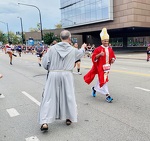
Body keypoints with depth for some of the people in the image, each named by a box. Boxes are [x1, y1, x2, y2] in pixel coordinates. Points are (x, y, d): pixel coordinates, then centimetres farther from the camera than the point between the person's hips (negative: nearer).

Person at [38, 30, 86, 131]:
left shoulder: (53, 48, -2)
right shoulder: (73, 50, 3)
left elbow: (45, 62, -2)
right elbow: (80, 53, 25)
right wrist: (83, 47, 47)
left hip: (53, 75, 0)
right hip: (67, 75, 1)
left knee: (49, 97, 3)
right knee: (68, 96, 14)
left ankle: (45, 122, -1)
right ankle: (68, 118, 27)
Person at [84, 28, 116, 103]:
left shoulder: (110, 49, 6)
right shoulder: (98, 49, -11)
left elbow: (113, 56, 18)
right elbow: (93, 58, -12)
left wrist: (113, 59, -4)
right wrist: (99, 55, -27)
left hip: (107, 67, 6)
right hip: (100, 67, -6)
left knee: (100, 80, 17)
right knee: (103, 80, -8)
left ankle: (94, 88, 43)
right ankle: (107, 96, -3)